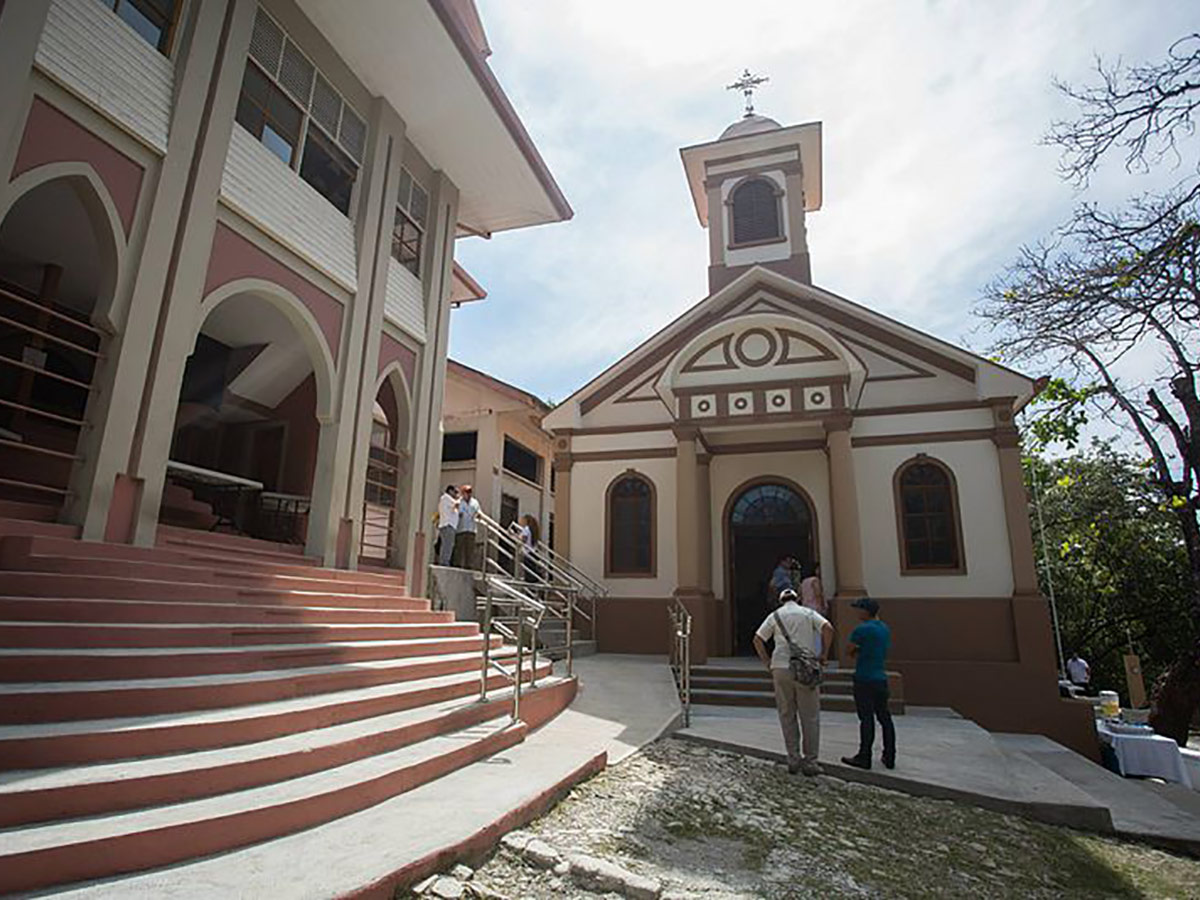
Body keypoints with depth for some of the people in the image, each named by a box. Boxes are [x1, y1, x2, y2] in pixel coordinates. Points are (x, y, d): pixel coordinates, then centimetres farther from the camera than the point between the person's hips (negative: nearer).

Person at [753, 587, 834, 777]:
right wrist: (822, 654, -1)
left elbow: (757, 639, 2)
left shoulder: (775, 616, 10)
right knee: (810, 717, 7)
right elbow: (828, 629, -8)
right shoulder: (807, 613, 8)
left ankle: (793, 759, 14)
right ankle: (810, 761, 8)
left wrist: (767, 662, 9)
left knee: (787, 716, 11)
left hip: (780, 668, 1)